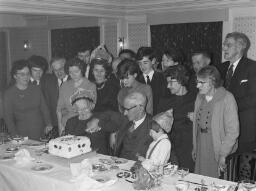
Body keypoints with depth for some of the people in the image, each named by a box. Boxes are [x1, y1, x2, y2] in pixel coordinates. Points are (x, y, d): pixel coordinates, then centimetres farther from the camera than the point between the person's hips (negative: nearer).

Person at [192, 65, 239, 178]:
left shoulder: (227, 98, -14)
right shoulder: (199, 97, 6)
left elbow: (233, 131, -14)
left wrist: (223, 155, -14)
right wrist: (194, 147, 11)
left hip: (218, 153, -5)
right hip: (201, 152, 6)